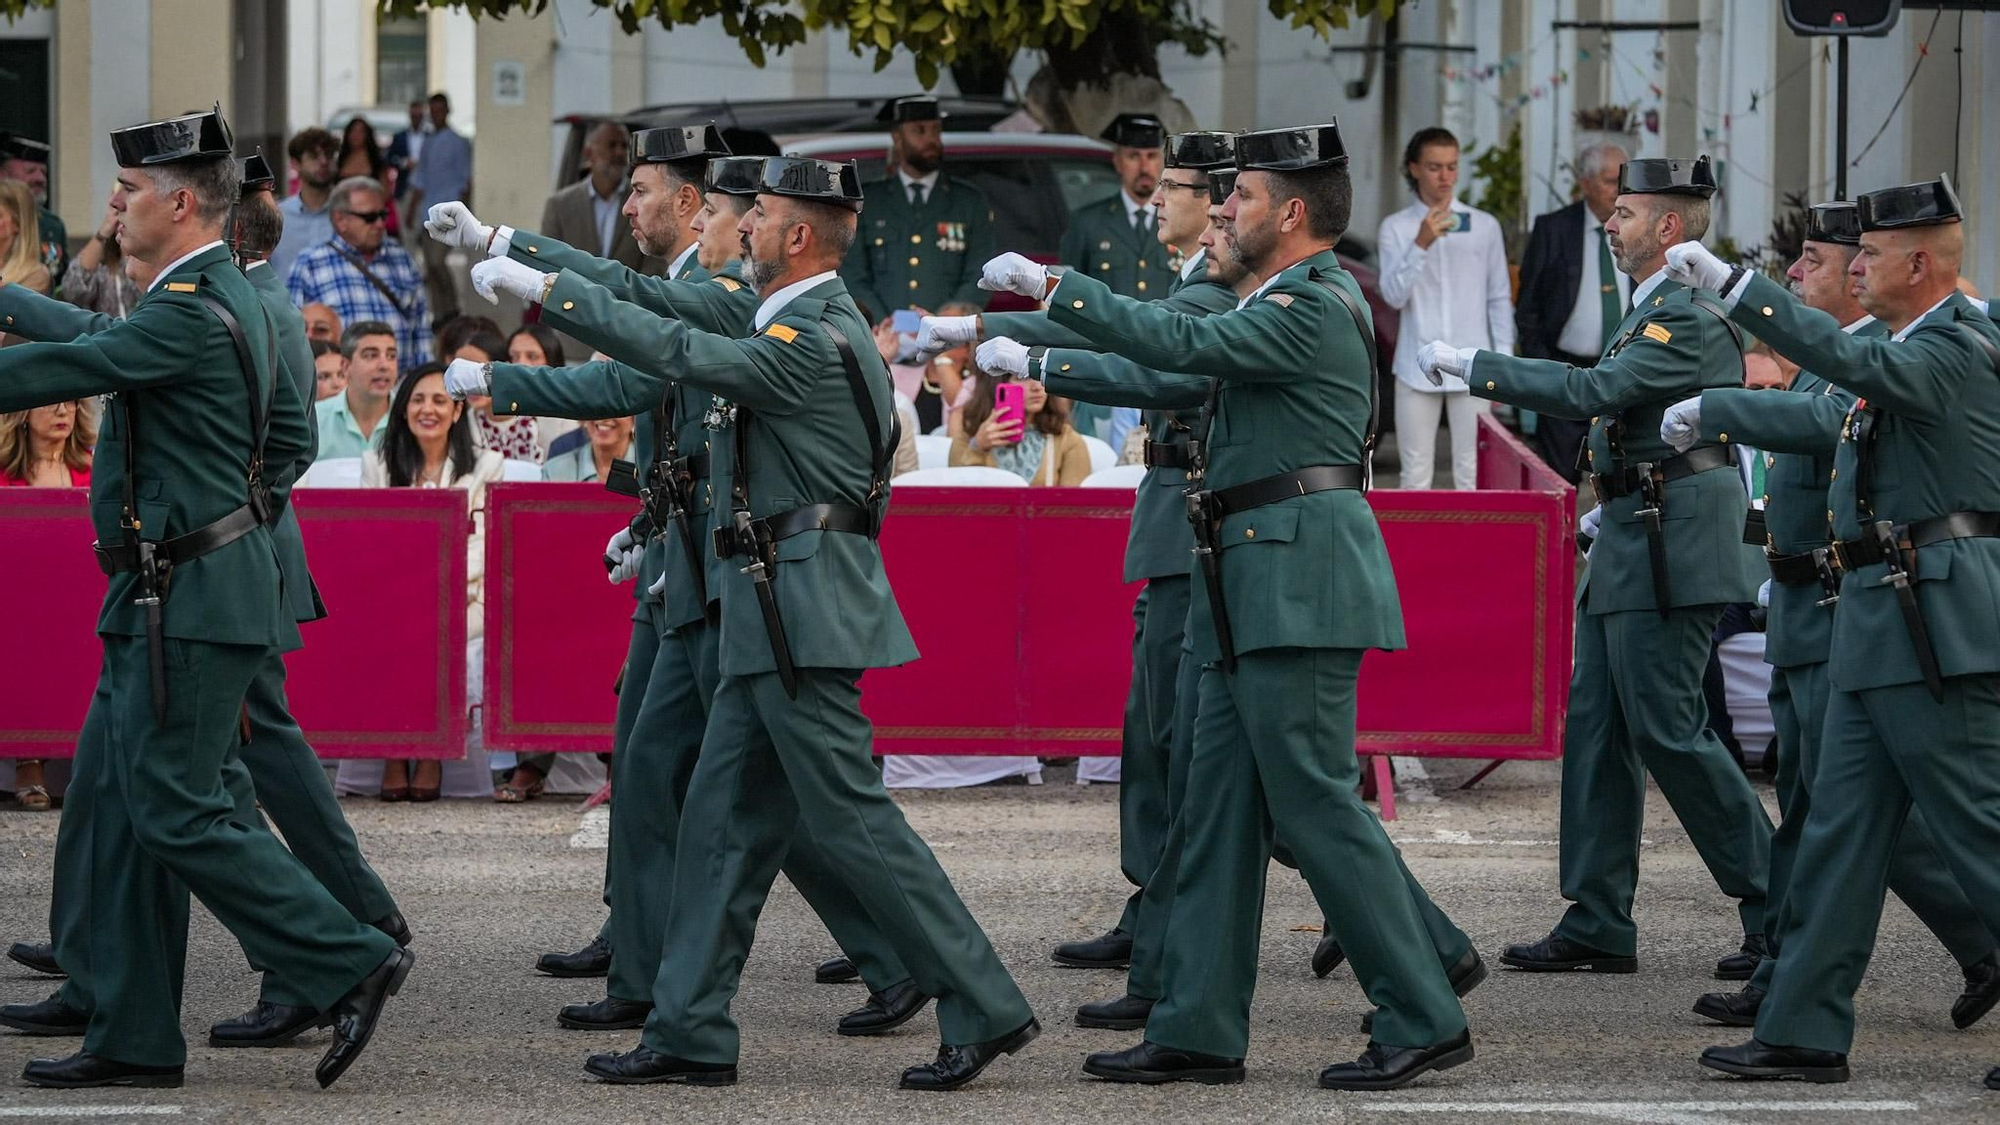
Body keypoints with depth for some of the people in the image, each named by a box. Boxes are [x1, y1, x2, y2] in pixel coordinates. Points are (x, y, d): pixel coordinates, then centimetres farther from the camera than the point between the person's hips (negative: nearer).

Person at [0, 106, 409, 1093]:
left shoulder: (193, 313, -18)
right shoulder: (230, 298, 15)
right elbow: (291, 436, 22)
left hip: (192, 603, -10)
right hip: (162, 597, 10)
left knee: (175, 812, -8)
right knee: (114, 802, 10)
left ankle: (350, 965, -3)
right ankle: (132, 1037, 14)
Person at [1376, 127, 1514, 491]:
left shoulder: (1484, 226, 8)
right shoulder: (1396, 228, 5)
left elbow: (1500, 299, 11)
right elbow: (1394, 295, -6)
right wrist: (1421, 244, -18)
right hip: (1417, 368, 0)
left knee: (1472, 474, -2)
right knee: (1415, 474, 1)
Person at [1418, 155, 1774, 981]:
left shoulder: (1689, 317, -15)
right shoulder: (1656, 309, 18)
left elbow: (1593, 391, -25)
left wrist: (1471, 367, -21)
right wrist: (1616, 503, 16)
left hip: (1669, 546, -10)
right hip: (1635, 543, 10)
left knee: (1668, 730, -9)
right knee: (1596, 726, 8)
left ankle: (1780, 910, -2)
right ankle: (1597, 926, 11)